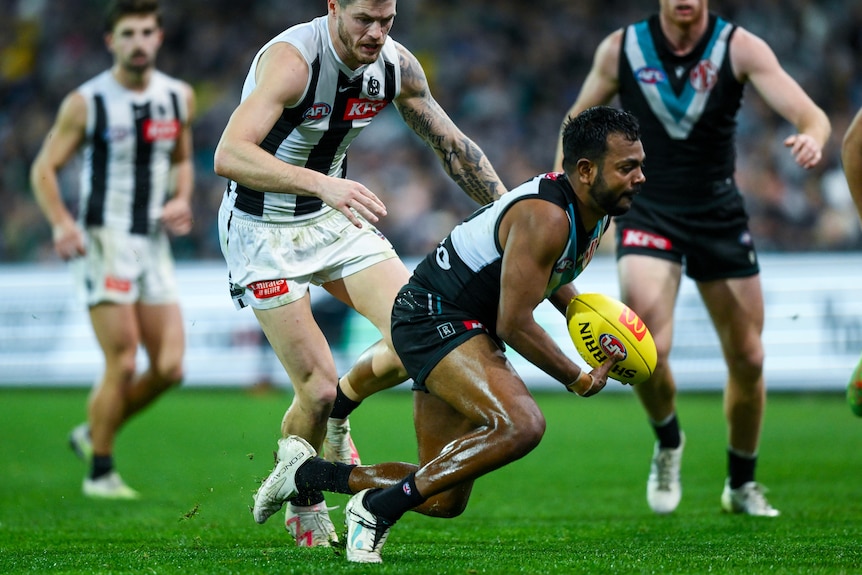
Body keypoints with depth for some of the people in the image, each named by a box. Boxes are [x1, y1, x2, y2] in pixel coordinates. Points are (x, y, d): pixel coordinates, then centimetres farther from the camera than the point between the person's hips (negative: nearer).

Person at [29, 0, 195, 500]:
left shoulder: (179, 98, 7)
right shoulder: (86, 103, -7)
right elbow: (44, 168, -3)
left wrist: (182, 200, 1)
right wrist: (62, 223, -19)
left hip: (154, 245, 5)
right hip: (104, 241, -5)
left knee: (170, 368, -2)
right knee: (122, 364, -12)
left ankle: (94, 433, 21)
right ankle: (100, 473, 5)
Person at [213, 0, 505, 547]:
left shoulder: (396, 65, -8)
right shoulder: (291, 59, -28)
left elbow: (452, 144, 6)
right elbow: (229, 156, -41)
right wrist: (321, 184, -53)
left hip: (335, 215, 6)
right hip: (263, 229, -6)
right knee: (318, 388, -10)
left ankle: (341, 407, 22)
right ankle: (303, 503, 20)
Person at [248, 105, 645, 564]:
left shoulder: (597, 208, 4)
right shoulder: (545, 217, -25)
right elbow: (514, 324, -24)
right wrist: (580, 381, -13)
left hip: (467, 328, 10)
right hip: (433, 317, -10)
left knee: (444, 501, 11)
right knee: (520, 425, -34)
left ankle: (306, 471, 25)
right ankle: (378, 508, -22)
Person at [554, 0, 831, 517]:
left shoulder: (740, 48, -10)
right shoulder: (621, 49, -7)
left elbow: (810, 115, -19)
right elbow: (578, 120, 9)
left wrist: (812, 138, -43)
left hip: (719, 215, 1)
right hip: (647, 213, -1)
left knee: (748, 359, 5)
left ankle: (742, 484, 28)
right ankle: (667, 442, 9)